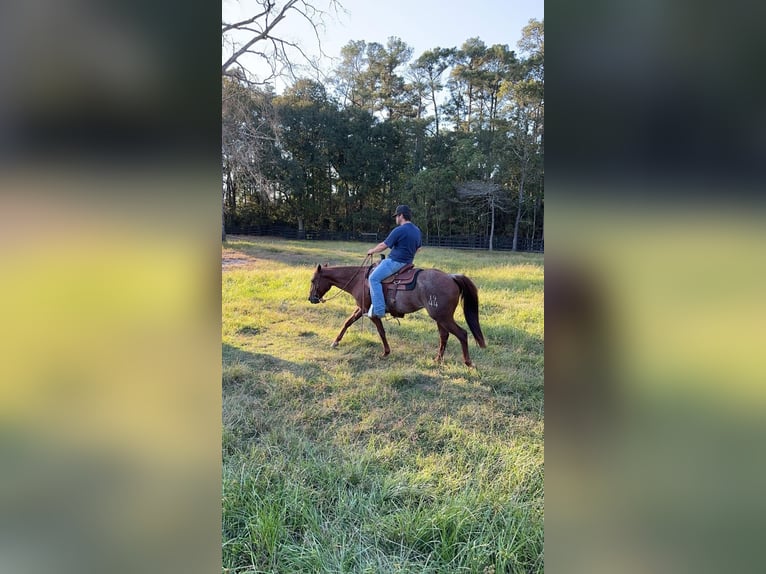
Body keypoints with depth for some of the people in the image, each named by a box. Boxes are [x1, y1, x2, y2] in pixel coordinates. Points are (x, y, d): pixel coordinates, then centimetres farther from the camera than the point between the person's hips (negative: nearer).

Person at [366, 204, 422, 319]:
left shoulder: (399, 230, -17)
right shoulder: (417, 230, 11)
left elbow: (383, 245, -12)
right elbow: (418, 248, 22)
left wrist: (372, 251, 5)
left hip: (395, 262, -10)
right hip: (408, 262, 10)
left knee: (374, 278, -12)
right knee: (378, 265, 28)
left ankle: (378, 310, -19)